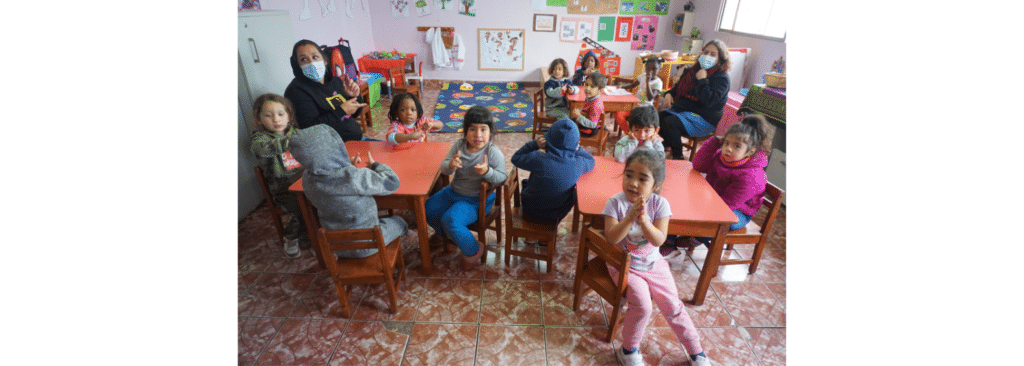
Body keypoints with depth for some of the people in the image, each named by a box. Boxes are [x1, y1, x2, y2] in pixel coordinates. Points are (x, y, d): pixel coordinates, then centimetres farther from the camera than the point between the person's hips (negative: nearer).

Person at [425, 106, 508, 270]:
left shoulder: (493, 152, -19)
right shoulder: (459, 145, -6)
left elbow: (502, 178, -18)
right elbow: (443, 168, -5)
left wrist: (487, 171, -37)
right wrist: (450, 165, -30)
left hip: (477, 199, -6)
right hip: (453, 191, 6)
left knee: (450, 220, -26)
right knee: (427, 209, 2)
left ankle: (473, 250, 1)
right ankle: (443, 233, 35)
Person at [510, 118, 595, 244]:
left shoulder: (538, 158, -28)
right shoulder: (578, 164, -20)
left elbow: (516, 158, -8)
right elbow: (591, 161, 5)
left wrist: (535, 144, -9)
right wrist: (576, 148, 2)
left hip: (531, 213, -1)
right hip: (557, 216, 1)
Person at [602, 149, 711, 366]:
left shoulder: (659, 204, -12)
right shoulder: (615, 203, -17)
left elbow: (659, 240, -21)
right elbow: (611, 238, -26)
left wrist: (644, 219, -38)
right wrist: (630, 217, -38)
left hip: (653, 263, 3)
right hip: (624, 265, -3)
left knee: (672, 306, 6)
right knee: (642, 305, -20)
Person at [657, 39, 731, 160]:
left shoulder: (722, 78, -10)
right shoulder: (695, 69, 15)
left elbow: (709, 101, -24)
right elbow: (678, 86, 28)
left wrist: (702, 80, -20)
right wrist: (669, 94, 7)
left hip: (703, 119, -8)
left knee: (669, 122, -31)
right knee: (657, 117, -14)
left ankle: (678, 157, -17)